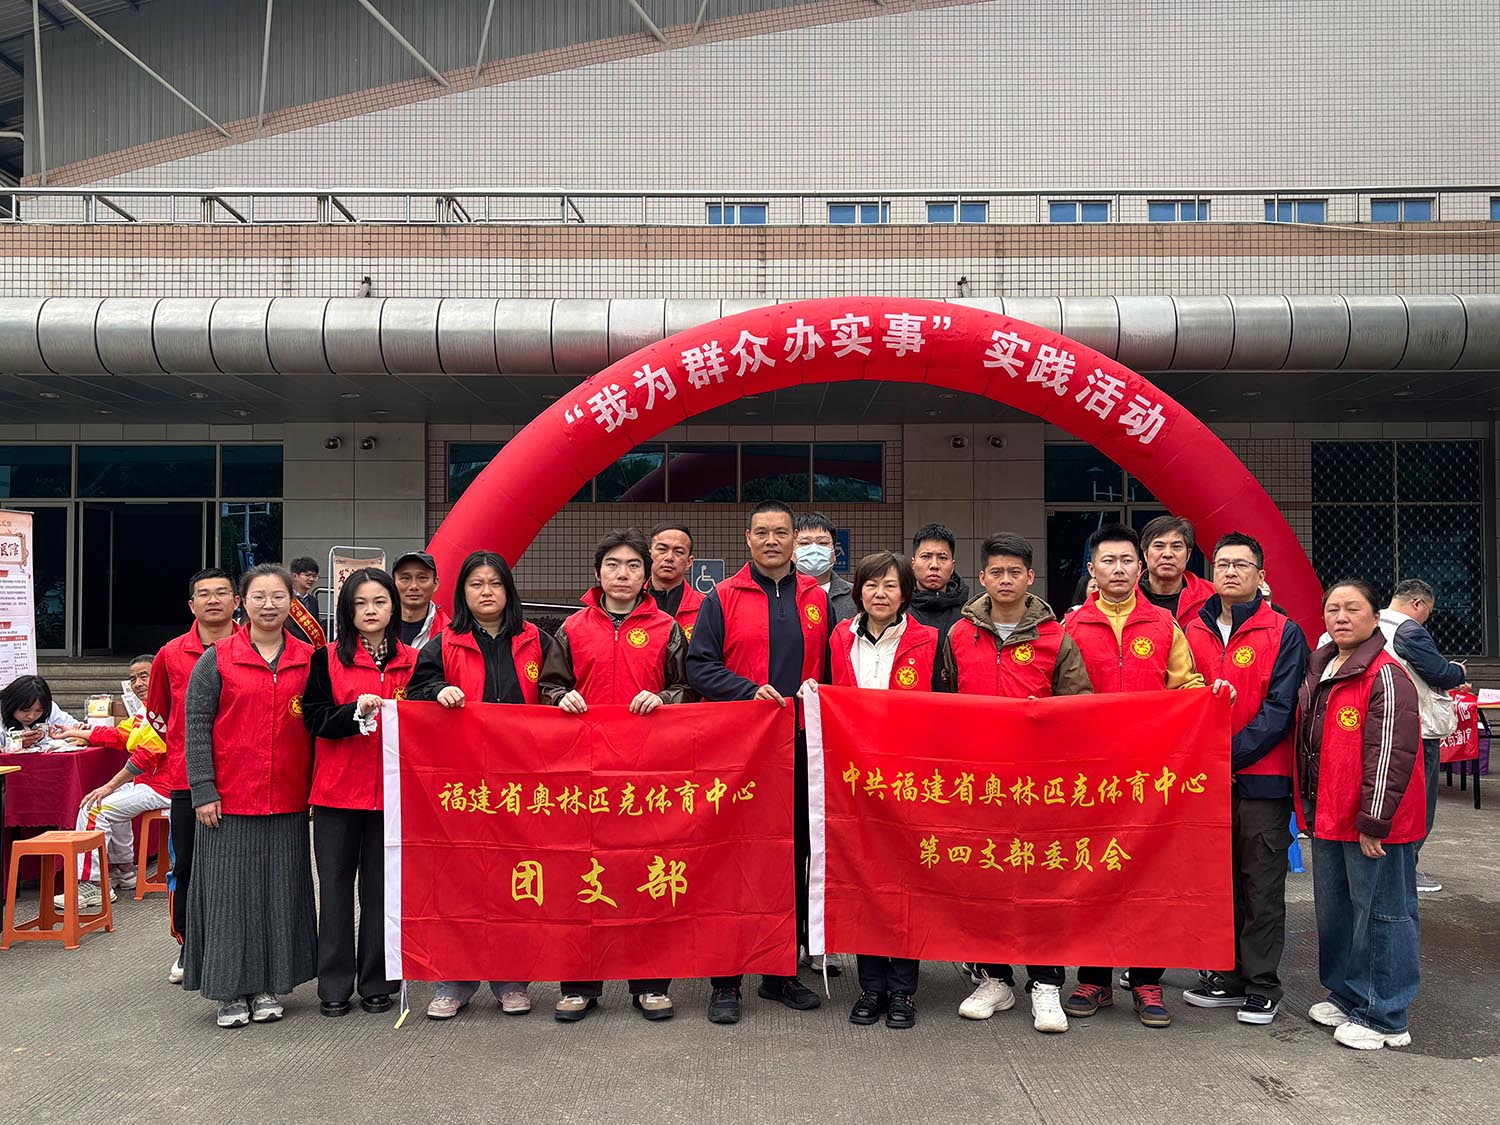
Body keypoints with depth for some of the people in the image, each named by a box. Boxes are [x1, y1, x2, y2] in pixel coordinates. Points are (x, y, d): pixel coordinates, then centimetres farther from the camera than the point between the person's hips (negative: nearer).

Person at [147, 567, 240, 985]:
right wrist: (172, 753, 10)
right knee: (187, 867, 8)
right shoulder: (171, 654, 5)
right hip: (186, 778, 2)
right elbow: (156, 716, 18)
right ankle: (187, 950, 23)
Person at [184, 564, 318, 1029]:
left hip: (288, 802, 2)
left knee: (281, 892, 8)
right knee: (231, 892, 3)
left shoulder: (309, 660, 6)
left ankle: (268, 988, 21)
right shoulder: (216, 660, 0)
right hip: (228, 800, -2)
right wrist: (203, 791, -8)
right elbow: (196, 726, -2)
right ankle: (230, 990, 17)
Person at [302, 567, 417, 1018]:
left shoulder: (412, 661, 7)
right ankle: (334, 985, 16)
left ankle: (376, 982, 17)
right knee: (335, 884, 5)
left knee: (381, 886, 6)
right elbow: (314, 718, -4)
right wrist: (357, 711, -19)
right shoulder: (327, 659, 3)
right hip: (337, 789, -1)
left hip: (390, 789, 1)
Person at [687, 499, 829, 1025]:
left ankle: (782, 971, 22)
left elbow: (830, 667, 17)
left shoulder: (817, 598, 12)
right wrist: (750, 691, -15)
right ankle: (725, 980, 9)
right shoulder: (722, 598, 3)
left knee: (794, 855, 9)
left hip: (801, 745, 3)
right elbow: (700, 665, -2)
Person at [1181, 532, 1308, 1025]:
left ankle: (1262, 986, 16)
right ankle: (1226, 977, 25)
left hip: (1262, 778, -4)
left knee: (1262, 887, 4)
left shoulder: (1284, 633, -4)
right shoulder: (1192, 631, 8)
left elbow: (1280, 707, -10)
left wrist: (1233, 753, -17)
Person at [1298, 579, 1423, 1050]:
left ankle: (1384, 1019, 13)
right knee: (1335, 910, 18)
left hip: (1374, 824, -9)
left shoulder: (1386, 677, -15)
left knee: (1380, 913, 2)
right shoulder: (1318, 671, 11)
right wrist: (1310, 807, 18)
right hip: (1328, 818, 9)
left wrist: (1373, 821, -19)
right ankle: (1346, 996, 34)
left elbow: (1391, 754, -19)